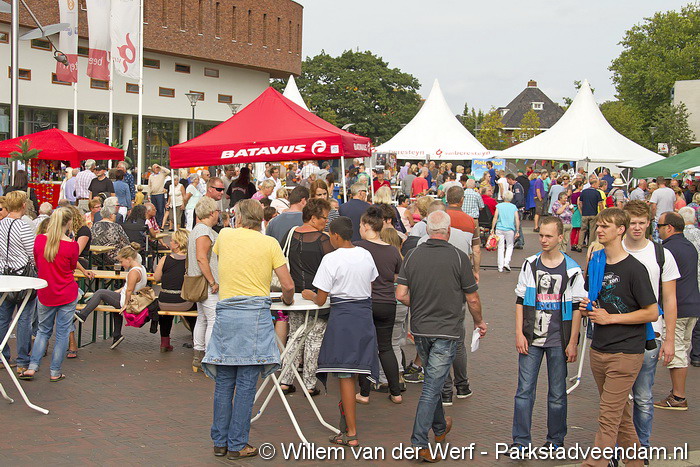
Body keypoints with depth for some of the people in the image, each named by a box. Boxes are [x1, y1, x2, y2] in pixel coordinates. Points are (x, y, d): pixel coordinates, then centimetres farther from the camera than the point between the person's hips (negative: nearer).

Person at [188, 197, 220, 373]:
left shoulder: (197, 229, 18)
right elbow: (201, 258, -24)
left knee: (202, 319, 16)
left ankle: (197, 358, 22)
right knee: (214, 321, -8)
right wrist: (212, 282, -22)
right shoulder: (204, 231, -16)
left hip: (200, 284, 11)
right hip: (206, 285, -11)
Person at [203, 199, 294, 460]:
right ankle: (237, 445, 3)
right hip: (255, 313, -3)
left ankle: (220, 442, 17)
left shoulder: (224, 236, 10)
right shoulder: (269, 243, 3)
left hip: (225, 312, 3)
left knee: (224, 382, 10)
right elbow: (288, 286, 1)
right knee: (246, 384, 0)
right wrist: (287, 300, 21)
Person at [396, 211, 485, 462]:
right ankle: (419, 441, -4)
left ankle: (440, 427, 38)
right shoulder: (458, 257, -10)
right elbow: (473, 299, -5)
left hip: (420, 328, 4)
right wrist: (479, 321, 13)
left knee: (433, 380, 22)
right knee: (433, 384, -3)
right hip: (447, 330, -4)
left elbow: (401, 294, -2)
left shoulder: (412, 256, -1)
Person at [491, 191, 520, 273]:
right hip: (510, 229, 0)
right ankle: (506, 262, -3)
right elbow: (517, 219, -1)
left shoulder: (499, 206, 2)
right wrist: (517, 231, 4)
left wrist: (492, 228, 2)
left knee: (501, 247, 5)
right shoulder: (514, 207, 3)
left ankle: (500, 267, 6)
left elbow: (495, 217, -3)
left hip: (499, 229, 0)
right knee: (510, 246, 15)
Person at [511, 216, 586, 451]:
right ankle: (521, 440, 7)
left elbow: (576, 309, 0)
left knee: (557, 394, 7)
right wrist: (519, 333, 0)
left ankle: (556, 439, 20)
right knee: (524, 390, 0)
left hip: (559, 341, -2)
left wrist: (573, 343, -4)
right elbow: (520, 301, 8)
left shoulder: (572, 270, -1)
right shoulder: (530, 265, 5)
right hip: (531, 338, 2)